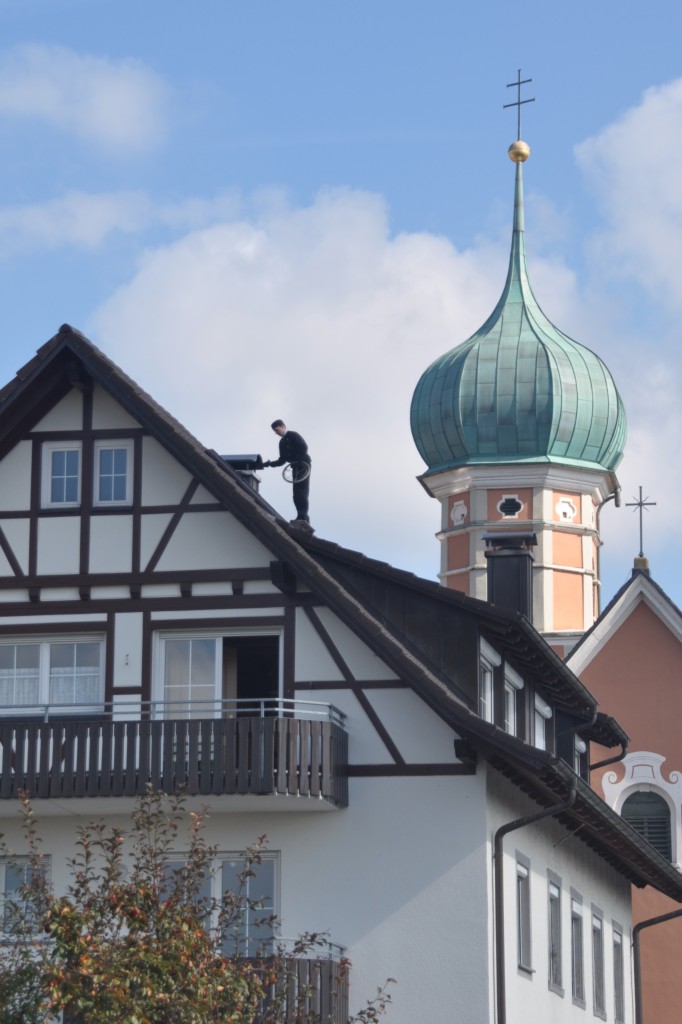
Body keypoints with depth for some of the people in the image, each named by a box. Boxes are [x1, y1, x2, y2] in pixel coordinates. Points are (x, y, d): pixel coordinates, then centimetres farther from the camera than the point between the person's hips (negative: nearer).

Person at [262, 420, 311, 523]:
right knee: (296, 494, 1)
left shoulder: (293, 435, -2)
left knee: (302, 491, -14)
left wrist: (298, 460, -22)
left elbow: (304, 447, -14)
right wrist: (269, 464, 8)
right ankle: (302, 516, 0)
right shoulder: (282, 442, 20)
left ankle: (303, 516, -20)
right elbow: (282, 460, 19)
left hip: (303, 465, -8)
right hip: (296, 467, 8)